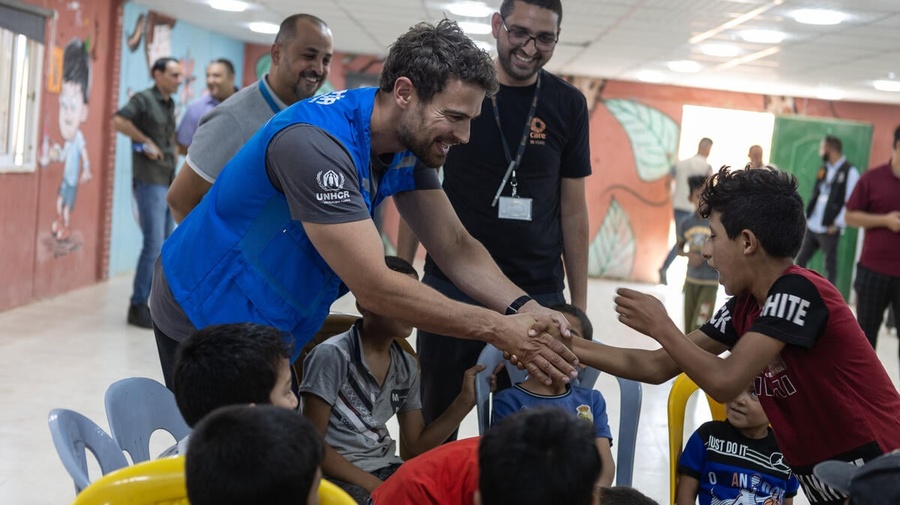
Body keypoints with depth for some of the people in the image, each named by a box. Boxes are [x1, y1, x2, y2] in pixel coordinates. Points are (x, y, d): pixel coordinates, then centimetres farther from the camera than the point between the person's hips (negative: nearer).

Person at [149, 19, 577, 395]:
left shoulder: (409, 142, -5)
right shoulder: (316, 144, -33)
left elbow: (455, 247, -5)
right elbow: (374, 288, -34)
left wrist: (523, 308, -23)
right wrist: (496, 329, -30)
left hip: (270, 327, 8)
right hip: (208, 317, -8)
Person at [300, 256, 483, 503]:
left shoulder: (407, 367, 8)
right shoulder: (333, 355, -12)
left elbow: (418, 445, 8)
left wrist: (466, 400, -3)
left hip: (386, 470, 7)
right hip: (337, 476, -7)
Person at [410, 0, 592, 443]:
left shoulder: (568, 105, 4)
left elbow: (573, 210, 8)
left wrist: (579, 305, 7)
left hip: (539, 294, 1)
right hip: (450, 287, -1)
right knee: (436, 425, 8)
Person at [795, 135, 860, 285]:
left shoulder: (850, 171, -9)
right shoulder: (823, 170, 13)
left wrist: (838, 224, -15)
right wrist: (806, 216, 9)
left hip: (829, 229, -7)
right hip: (811, 226, 7)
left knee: (830, 264, 3)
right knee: (800, 259, 9)